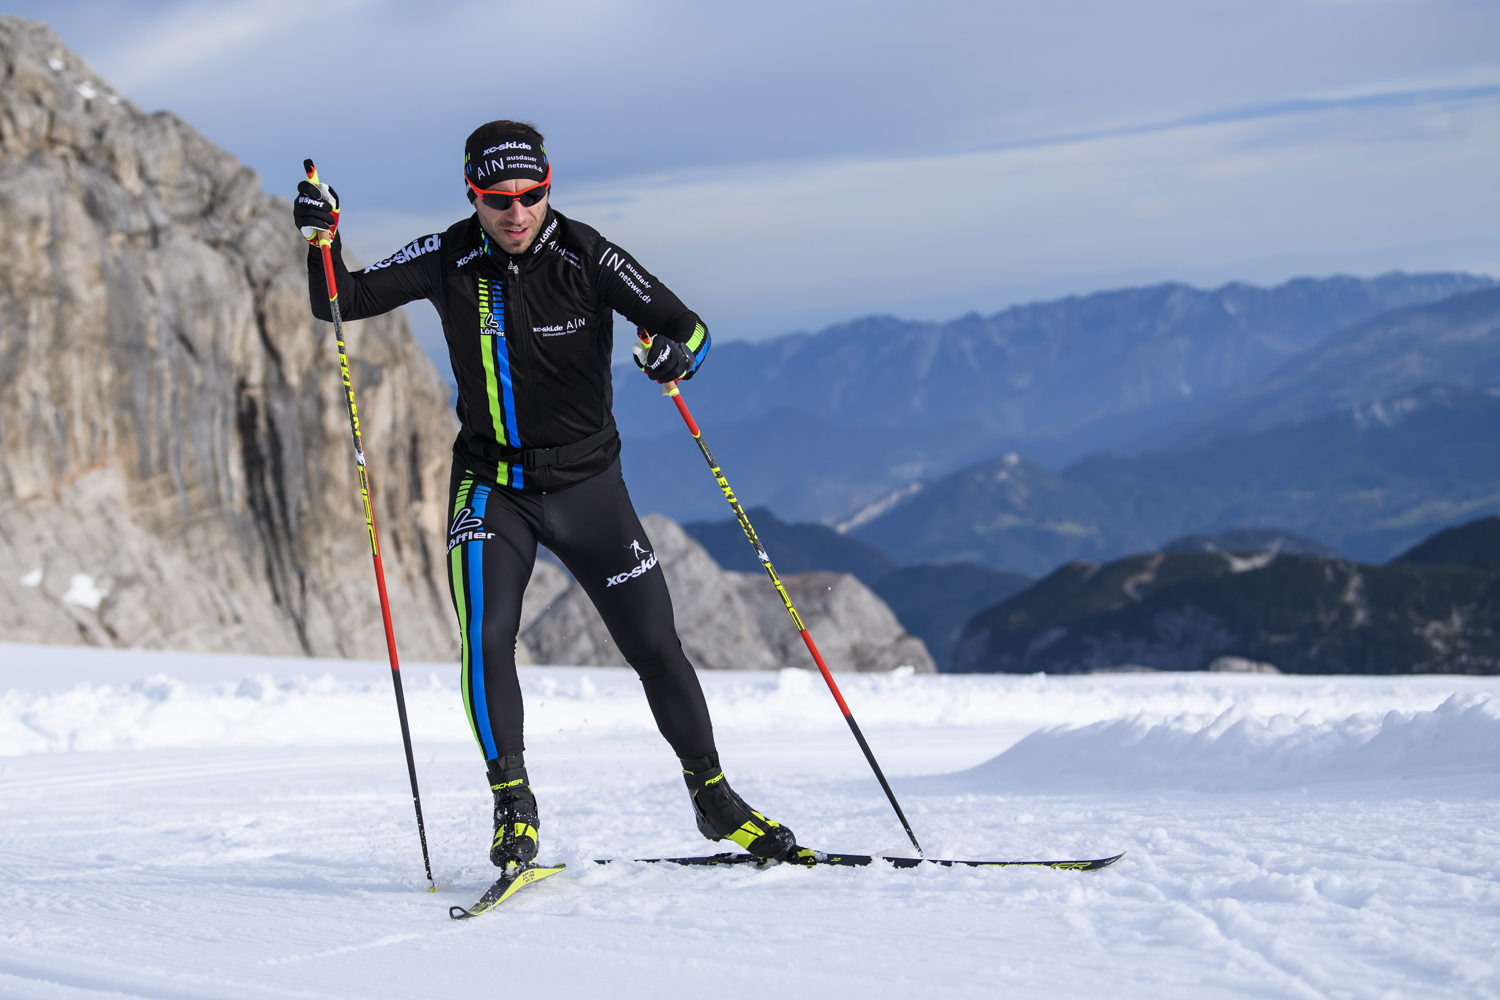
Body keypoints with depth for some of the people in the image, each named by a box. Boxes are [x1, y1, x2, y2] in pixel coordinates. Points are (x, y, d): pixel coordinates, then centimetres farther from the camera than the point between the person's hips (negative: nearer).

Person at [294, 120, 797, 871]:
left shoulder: (586, 257, -13)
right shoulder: (449, 261, -7)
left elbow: (686, 325, -12)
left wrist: (674, 353, -35)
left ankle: (712, 795, 21)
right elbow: (341, 302, -4)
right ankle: (513, 805, -7)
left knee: (654, 644, 2)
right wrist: (321, 239, -23)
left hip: (587, 482, 0)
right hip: (492, 487, 0)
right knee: (487, 636, -20)